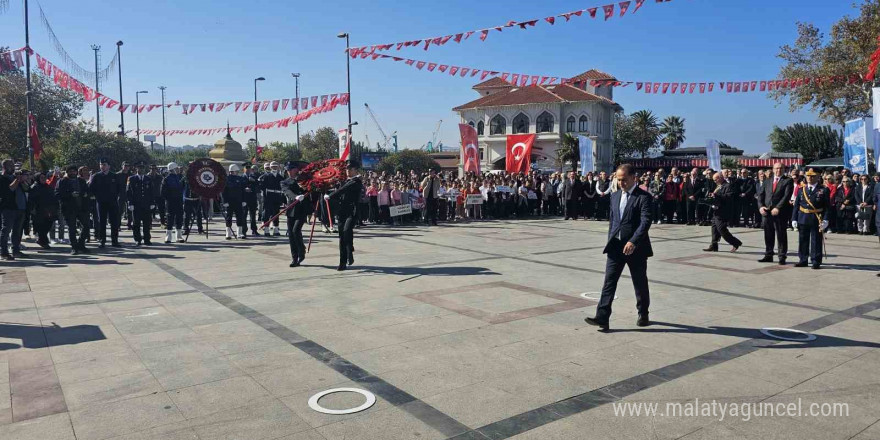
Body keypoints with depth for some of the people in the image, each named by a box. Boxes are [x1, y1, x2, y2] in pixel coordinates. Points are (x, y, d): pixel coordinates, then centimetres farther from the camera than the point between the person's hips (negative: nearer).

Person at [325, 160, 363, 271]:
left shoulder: (356, 182, -6)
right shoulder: (346, 181, 19)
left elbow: (343, 190, -17)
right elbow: (340, 195, 16)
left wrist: (329, 196, -13)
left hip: (351, 212, -7)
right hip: (343, 212, 7)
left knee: (347, 230, -29)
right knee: (342, 237, 6)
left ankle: (350, 254, -11)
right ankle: (343, 262, 12)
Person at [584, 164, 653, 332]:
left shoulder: (643, 197, -9)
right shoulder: (615, 196, 12)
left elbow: (646, 222, -19)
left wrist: (633, 242, -28)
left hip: (635, 247, -5)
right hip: (616, 246, 5)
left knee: (640, 283, 10)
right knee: (609, 281, -4)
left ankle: (643, 315, 29)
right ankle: (602, 318, -8)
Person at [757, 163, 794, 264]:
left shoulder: (788, 181, 2)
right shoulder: (767, 181, 16)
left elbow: (787, 196, -9)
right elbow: (761, 195, 11)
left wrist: (777, 208, -18)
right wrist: (761, 206, -5)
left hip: (780, 213, -4)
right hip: (766, 212, 4)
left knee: (781, 236, 1)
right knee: (768, 235, 9)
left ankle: (782, 257, 7)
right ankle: (768, 256, 17)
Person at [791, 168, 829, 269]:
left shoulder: (823, 190, -1)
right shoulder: (801, 189, 8)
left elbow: (827, 207, -4)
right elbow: (796, 205, 8)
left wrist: (825, 220, -13)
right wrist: (794, 219, 2)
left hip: (816, 220, -3)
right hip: (803, 219, 3)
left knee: (816, 241, 3)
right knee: (803, 241, 9)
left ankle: (816, 262, 11)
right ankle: (803, 260, 19)